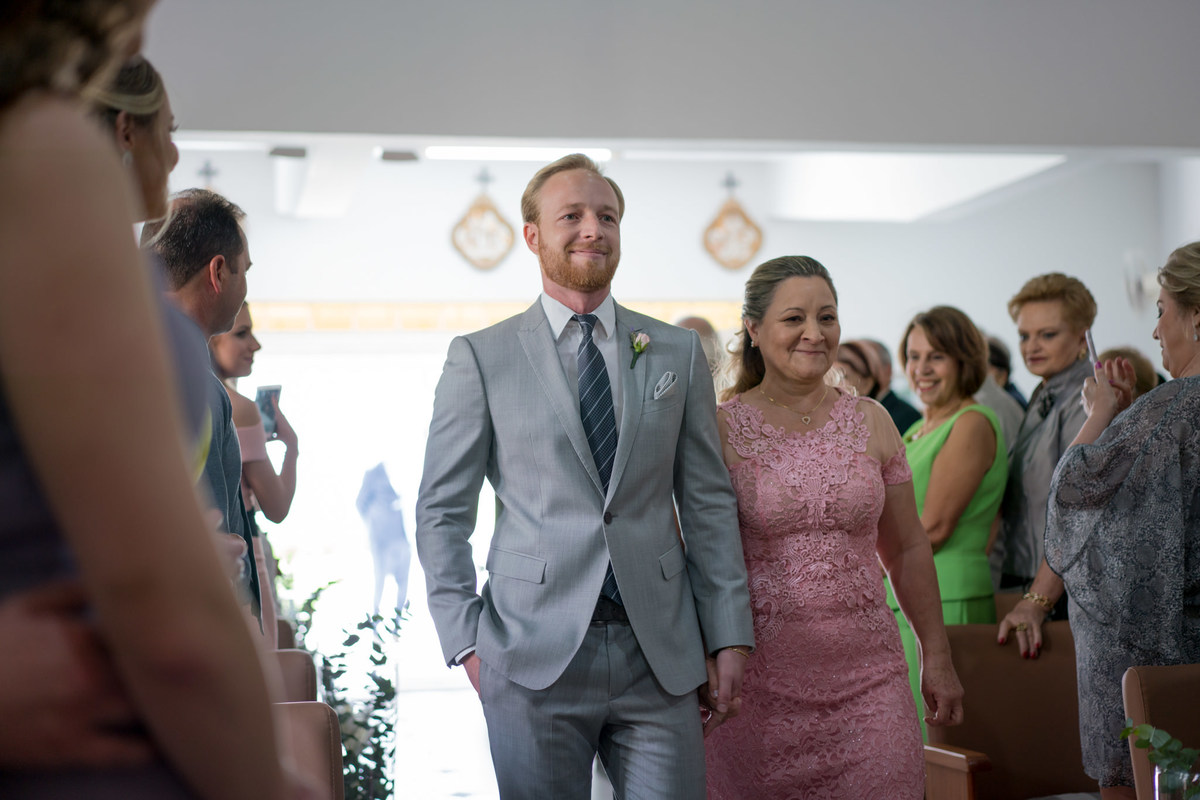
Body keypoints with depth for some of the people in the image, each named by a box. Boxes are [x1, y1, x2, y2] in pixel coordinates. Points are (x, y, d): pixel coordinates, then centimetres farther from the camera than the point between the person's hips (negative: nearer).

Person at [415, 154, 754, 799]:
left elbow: (708, 503, 10)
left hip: (659, 655, 2)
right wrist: (466, 641, -4)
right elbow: (441, 511, 5)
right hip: (533, 654, -2)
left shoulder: (678, 353, 11)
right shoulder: (479, 358, 4)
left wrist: (729, 637, 4)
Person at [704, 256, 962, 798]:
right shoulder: (721, 429, -1)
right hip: (758, 681, -2)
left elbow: (907, 549, 13)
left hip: (868, 676, 3)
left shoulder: (871, 422, 8)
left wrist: (937, 656, 14)